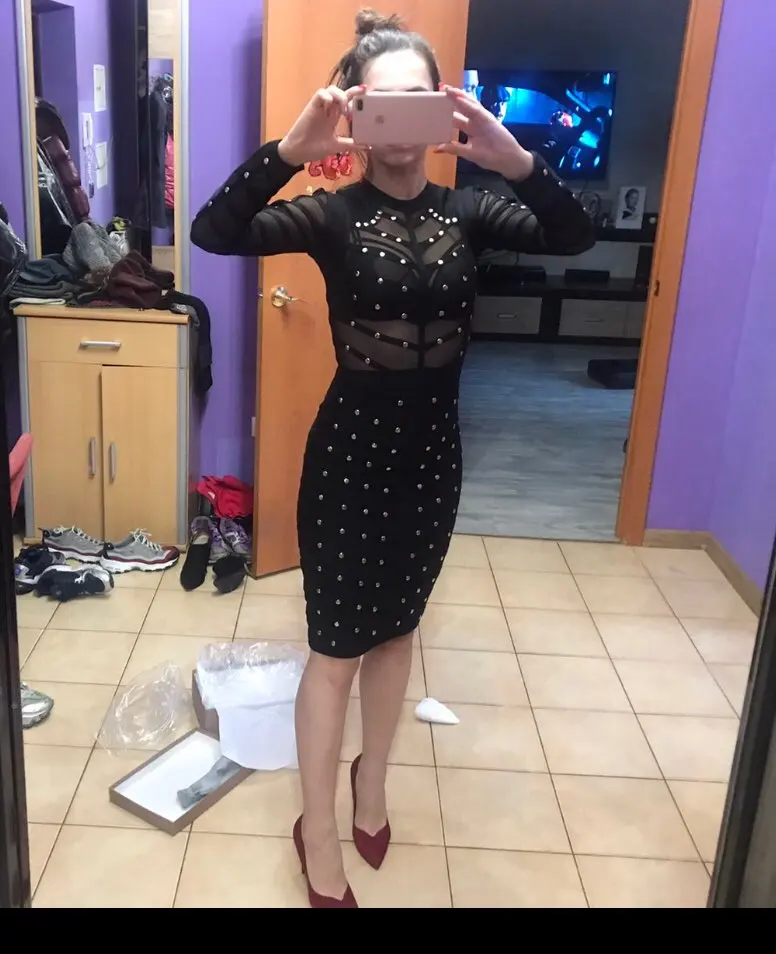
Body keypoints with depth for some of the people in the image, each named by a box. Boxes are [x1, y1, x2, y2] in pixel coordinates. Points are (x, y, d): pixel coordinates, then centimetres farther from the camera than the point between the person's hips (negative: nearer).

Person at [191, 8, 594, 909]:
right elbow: (214, 232, -24)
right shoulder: (332, 214, -9)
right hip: (350, 448, -3)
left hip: (432, 449, 4)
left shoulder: (466, 211, -1)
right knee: (335, 650, 6)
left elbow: (575, 236, -16)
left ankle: (372, 784, 44)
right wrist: (287, 149, -38)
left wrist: (514, 158, -33)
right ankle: (318, 836, 25)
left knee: (395, 630, 20)